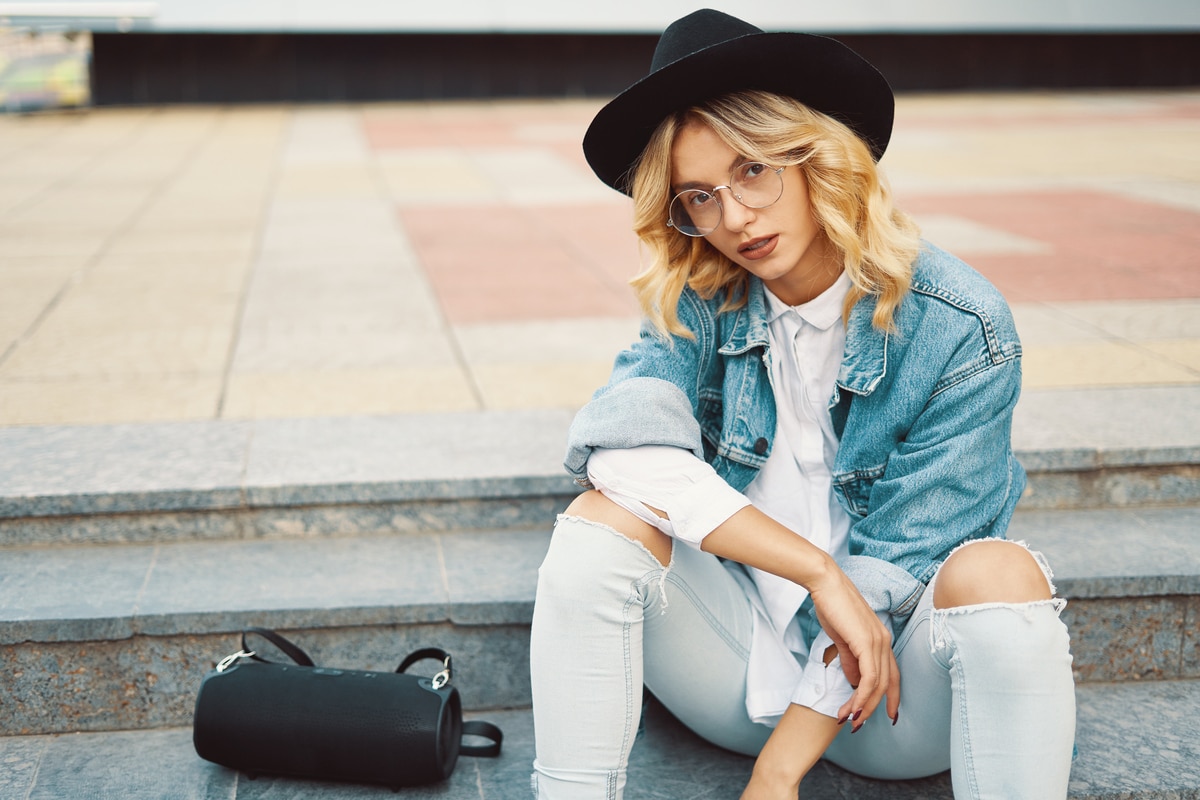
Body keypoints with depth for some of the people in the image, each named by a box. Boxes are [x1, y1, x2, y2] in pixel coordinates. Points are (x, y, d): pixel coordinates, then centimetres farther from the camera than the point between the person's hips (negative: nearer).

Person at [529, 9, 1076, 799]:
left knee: (998, 576, -32)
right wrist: (818, 570, -27)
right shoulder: (699, 306, -2)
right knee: (604, 519, -22)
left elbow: (900, 564, -13)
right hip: (745, 658, 2)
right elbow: (621, 442, -21)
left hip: (889, 694, -2)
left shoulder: (961, 329, -12)